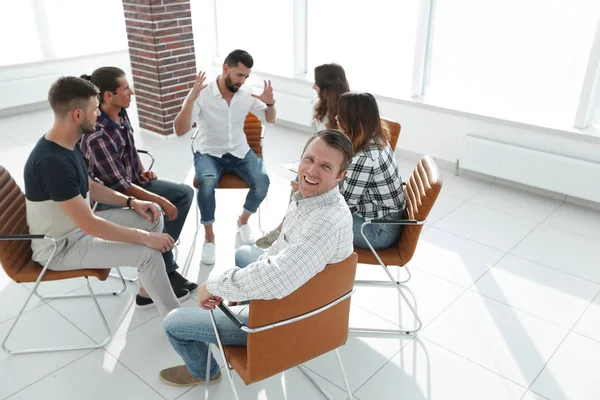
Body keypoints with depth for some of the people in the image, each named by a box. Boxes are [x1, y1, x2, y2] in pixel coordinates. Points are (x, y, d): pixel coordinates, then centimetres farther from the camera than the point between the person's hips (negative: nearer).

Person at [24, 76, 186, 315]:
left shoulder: (66, 143, -1)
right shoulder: (53, 162, -32)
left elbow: (89, 187, 12)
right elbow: (89, 225, -32)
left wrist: (131, 202, -1)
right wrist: (145, 237, -25)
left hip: (78, 225, 10)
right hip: (60, 247, -10)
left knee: (154, 217, 6)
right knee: (147, 252, -22)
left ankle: (149, 291, 20)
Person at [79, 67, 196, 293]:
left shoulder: (121, 114, -5)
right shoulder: (97, 137, -31)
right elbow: (120, 186, -28)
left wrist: (142, 170, 2)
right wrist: (161, 201, -23)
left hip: (133, 181, 9)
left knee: (184, 193, 4)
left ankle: (161, 252, 7)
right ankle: (165, 271, -6)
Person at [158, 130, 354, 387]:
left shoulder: (327, 222, -39)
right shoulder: (310, 194, -7)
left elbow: (274, 280, -48)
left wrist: (214, 284, -32)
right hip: (292, 293, 9)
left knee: (174, 323, 2)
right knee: (244, 254, 36)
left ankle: (204, 371, 33)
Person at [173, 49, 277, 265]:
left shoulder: (247, 93, -5)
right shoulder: (202, 94, -16)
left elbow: (270, 119, 9)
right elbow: (180, 130, -22)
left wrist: (270, 103, -15)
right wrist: (191, 98, -35)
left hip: (239, 151, 3)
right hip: (208, 153, -3)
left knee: (262, 181, -24)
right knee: (207, 182, -36)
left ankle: (243, 220, 7)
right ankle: (209, 236, -13)